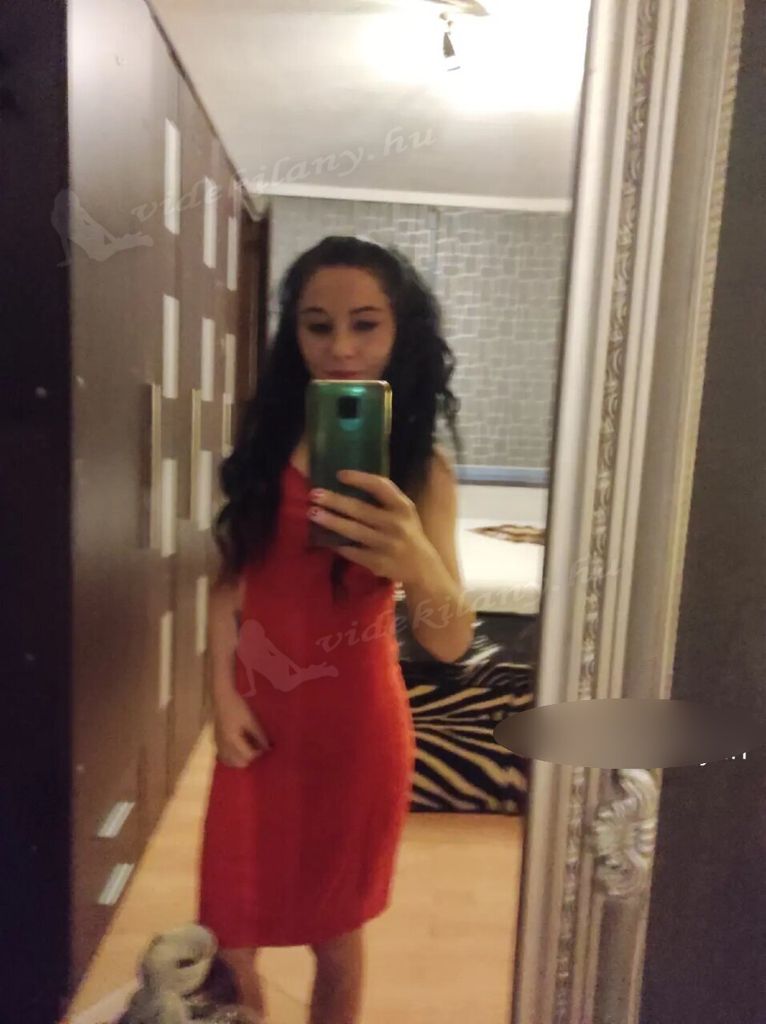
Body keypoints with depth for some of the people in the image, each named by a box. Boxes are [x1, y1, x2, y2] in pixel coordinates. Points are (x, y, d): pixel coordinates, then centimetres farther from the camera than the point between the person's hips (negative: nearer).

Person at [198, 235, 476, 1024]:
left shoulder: (420, 470, -11)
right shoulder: (265, 444, -3)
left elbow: (450, 643, -22)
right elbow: (228, 579, 4)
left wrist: (417, 562, -43)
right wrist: (223, 695, -7)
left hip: (356, 724, -1)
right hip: (259, 719, 2)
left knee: (335, 931, 18)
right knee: (226, 936, 11)